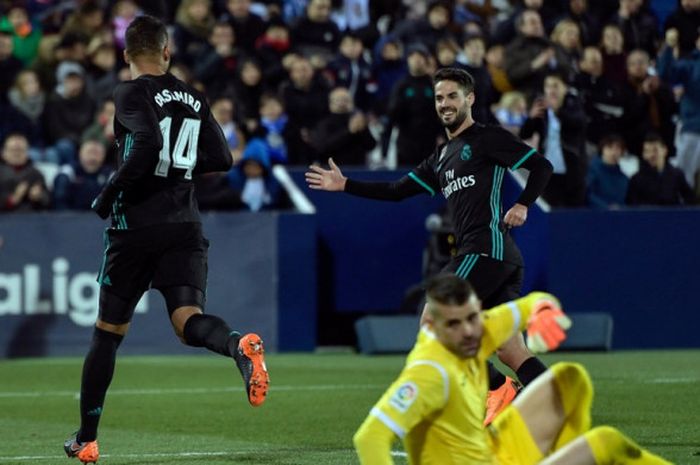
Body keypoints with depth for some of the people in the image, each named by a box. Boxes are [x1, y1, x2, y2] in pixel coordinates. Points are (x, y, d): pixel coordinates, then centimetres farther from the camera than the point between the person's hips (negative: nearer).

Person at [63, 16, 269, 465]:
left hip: (136, 226, -4)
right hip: (185, 226, 4)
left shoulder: (132, 93, -5)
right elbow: (222, 158, 11)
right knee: (188, 319, -9)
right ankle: (239, 344, -45)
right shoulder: (194, 98, 11)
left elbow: (147, 142, -22)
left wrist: (108, 195, -12)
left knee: (108, 332, 9)